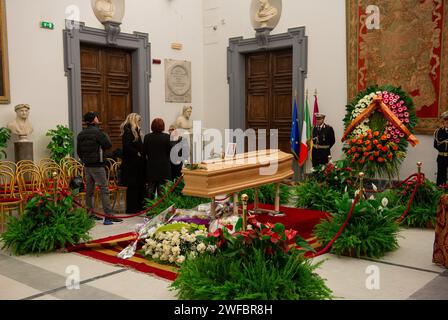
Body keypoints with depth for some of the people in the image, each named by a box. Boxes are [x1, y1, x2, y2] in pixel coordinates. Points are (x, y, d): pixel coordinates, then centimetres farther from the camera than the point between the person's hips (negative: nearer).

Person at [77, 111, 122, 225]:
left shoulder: (81, 134, 10)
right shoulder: (97, 132, -13)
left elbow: (78, 151, 14)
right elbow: (108, 145, -14)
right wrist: (107, 136, 4)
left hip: (87, 166, 7)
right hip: (98, 165, -7)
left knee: (89, 190, 14)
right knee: (104, 190, -6)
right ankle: (108, 216, -10)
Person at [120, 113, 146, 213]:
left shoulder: (136, 131, 17)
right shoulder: (127, 131, -12)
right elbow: (126, 146, -24)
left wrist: (141, 153, 3)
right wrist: (137, 153, -17)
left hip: (138, 163, 10)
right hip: (131, 163, -10)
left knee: (140, 185, 12)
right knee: (132, 186, -3)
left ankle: (139, 207, 20)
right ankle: (132, 208, 5)